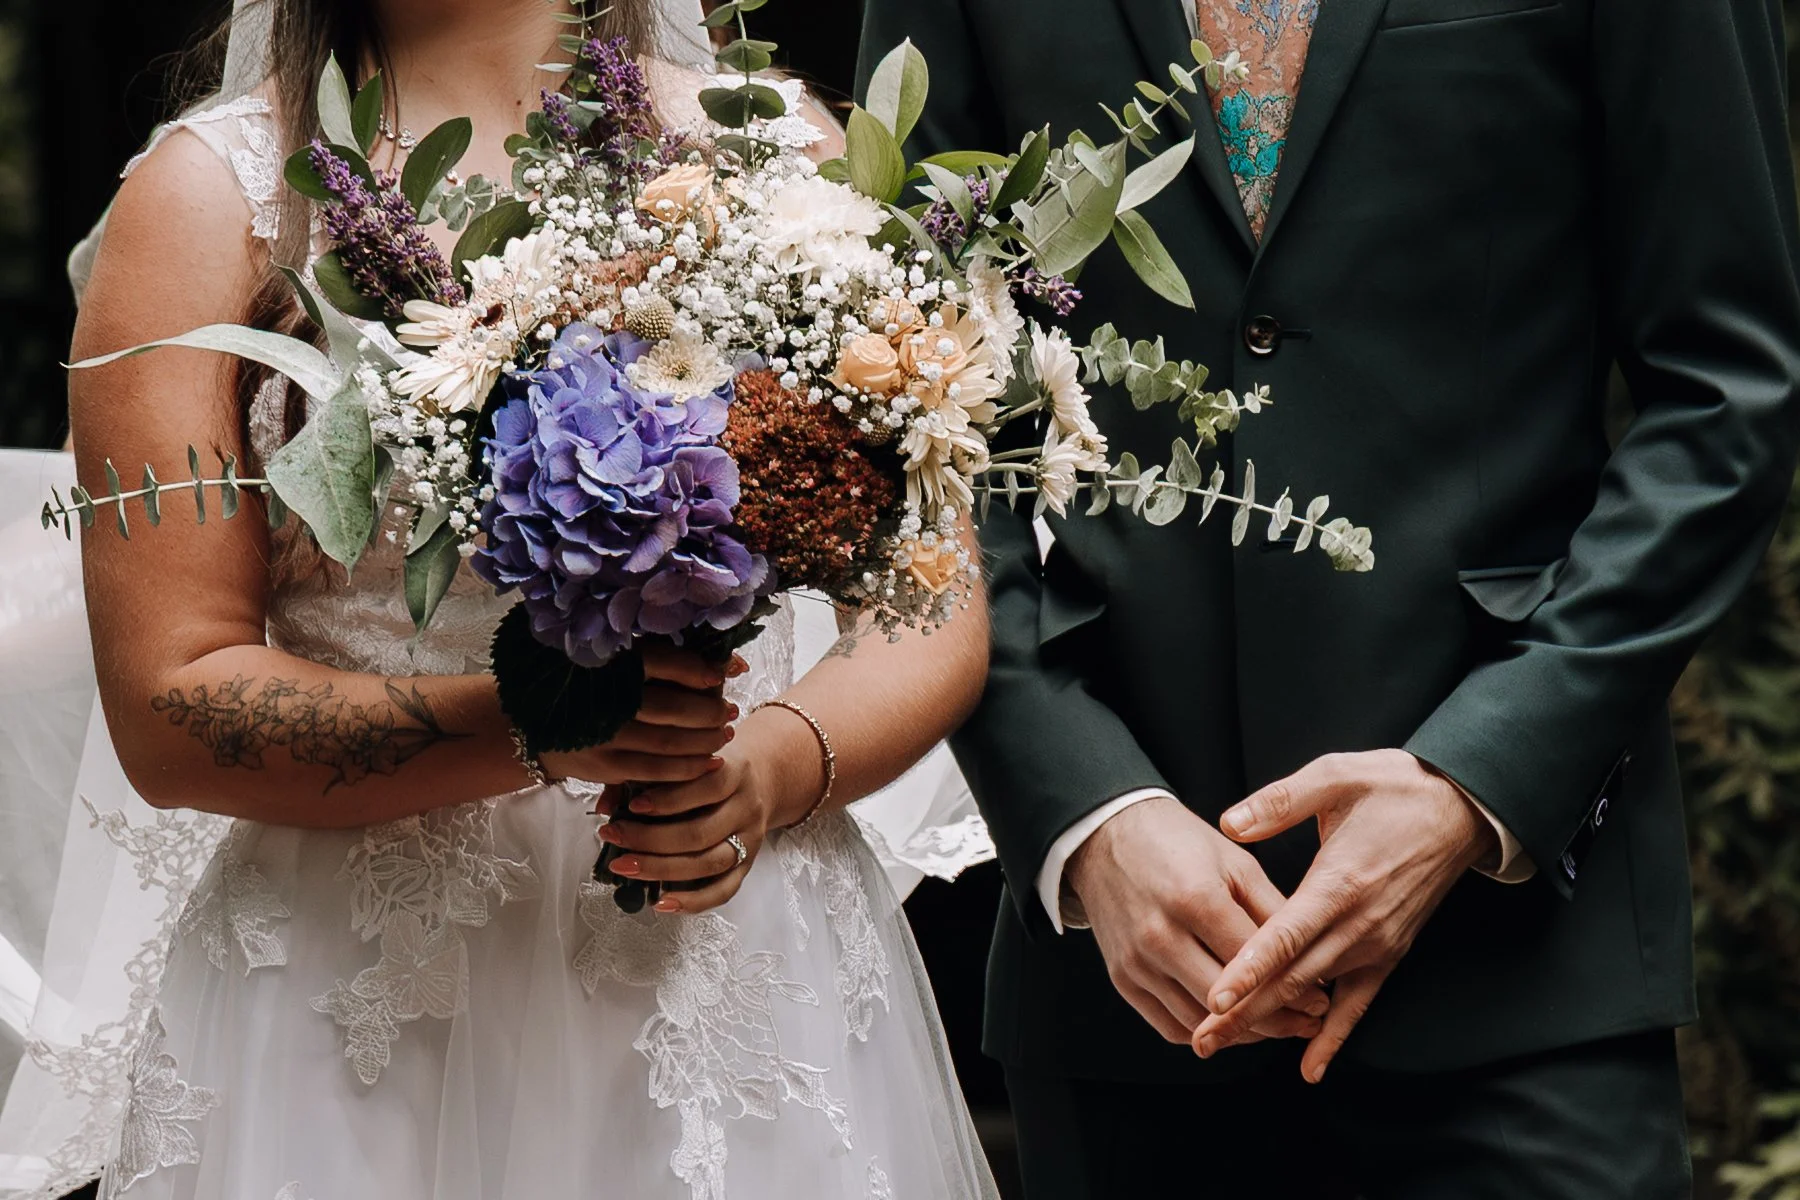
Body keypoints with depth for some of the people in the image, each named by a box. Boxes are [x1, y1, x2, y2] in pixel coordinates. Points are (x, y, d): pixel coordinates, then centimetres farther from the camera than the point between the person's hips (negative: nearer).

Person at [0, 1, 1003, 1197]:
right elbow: (171, 709, -8)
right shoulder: (216, 189, -2)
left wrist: (784, 765, -14)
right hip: (367, 1014, -2)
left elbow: (938, 620, 6)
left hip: (749, 971, 2)